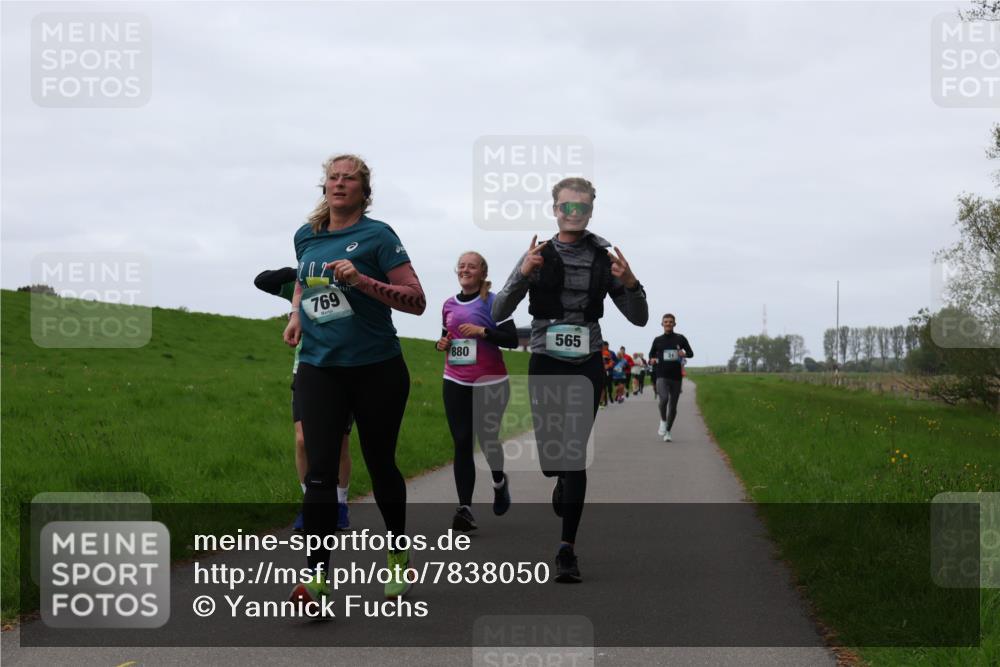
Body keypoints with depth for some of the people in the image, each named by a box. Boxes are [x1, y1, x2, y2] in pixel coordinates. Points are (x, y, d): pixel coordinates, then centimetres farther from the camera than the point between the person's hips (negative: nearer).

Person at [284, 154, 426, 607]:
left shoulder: (376, 235, -7)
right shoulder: (306, 236, 8)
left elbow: (416, 300, -12)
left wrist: (363, 281, -23)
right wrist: (296, 313, 10)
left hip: (377, 369, -3)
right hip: (318, 367, 3)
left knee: (380, 465, 11)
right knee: (319, 471, -7)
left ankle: (399, 555, 32)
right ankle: (316, 573, -6)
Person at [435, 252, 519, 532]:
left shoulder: (493, 302, -5)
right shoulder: (449, 305, 11)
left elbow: (512, 339, -10)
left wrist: (483, 331, -22)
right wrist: (442, 343, 2)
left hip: (490, 383, -4)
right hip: (455, 383, 4)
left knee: (487, 438, 1)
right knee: (461, 444, -3)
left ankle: (499, 481, 35)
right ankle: (465, 507, -5)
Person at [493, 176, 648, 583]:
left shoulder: (604, 260, 3)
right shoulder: (538, 256, 0)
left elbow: (639, 318, 6)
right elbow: (499, 313, -5)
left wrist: (630, 284, -14)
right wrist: (522, 275, -21)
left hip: (587, 367, 0)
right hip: (545, 365, 0)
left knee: (575, 456, -7)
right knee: (550, 456, 2)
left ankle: (567, 549, -2)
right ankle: (564, 481, 41)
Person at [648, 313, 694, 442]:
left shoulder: (680, 339, 5)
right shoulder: (658, 340, 7)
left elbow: (691, 353, 10)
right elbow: (651, 354, 19)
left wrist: (684, 354, -13)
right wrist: (652, 359, -4)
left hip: (676, 377, 1)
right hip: (662, 376, -1)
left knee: (673, 406, 5)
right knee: (664, 398, -27)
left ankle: (667, 431, 22)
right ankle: (663, 421, 0)